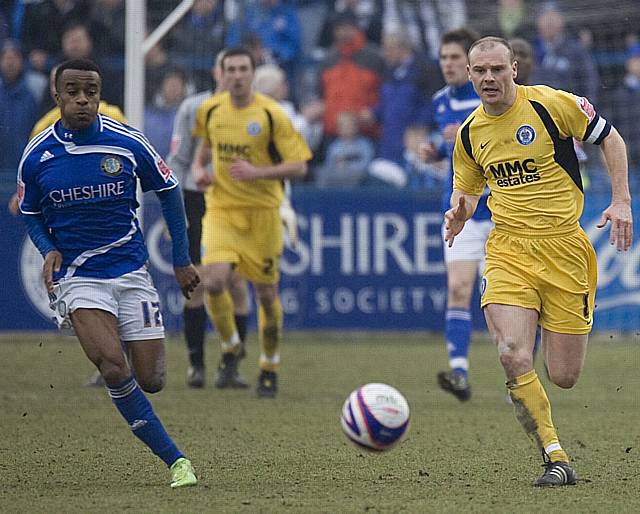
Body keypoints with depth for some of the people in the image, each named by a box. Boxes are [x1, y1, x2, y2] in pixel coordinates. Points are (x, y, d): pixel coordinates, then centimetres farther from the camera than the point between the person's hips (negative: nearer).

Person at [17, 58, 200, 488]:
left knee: (151, 380, -3)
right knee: (114, 368, -23)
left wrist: (182, 260, 9)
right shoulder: (37, 155, -4)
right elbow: (31, 214, 14)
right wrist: (49, 250, -6)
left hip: (131, 270, 1)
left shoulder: (128, 143, -6)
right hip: (77, 276, -1)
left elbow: (169, 192, 9)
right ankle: (176, 460, -13)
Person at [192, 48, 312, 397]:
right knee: (213, 281, -19)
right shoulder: (210, 111, 2)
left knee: (266, 293, 5)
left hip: (262, 212, -2)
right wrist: (198, 166, 5)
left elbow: (299, 166, -10)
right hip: (221, 208, 2)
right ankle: (230, 349, 7)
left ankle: (269, 369, 25)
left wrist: (256, 172, -22)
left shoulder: (271, 115, -10)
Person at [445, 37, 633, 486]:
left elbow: (610, 138, 4)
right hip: (508, 250, 3)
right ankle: (557, 459, -9)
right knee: (513, 356, -22)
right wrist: (460, 212, -2)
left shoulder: (550, 104, -7)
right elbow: (468, 189, 22)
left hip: (563, 246, -3)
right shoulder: (470, 133, 7)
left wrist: (622, 201, -5)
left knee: (564, 378, -1)